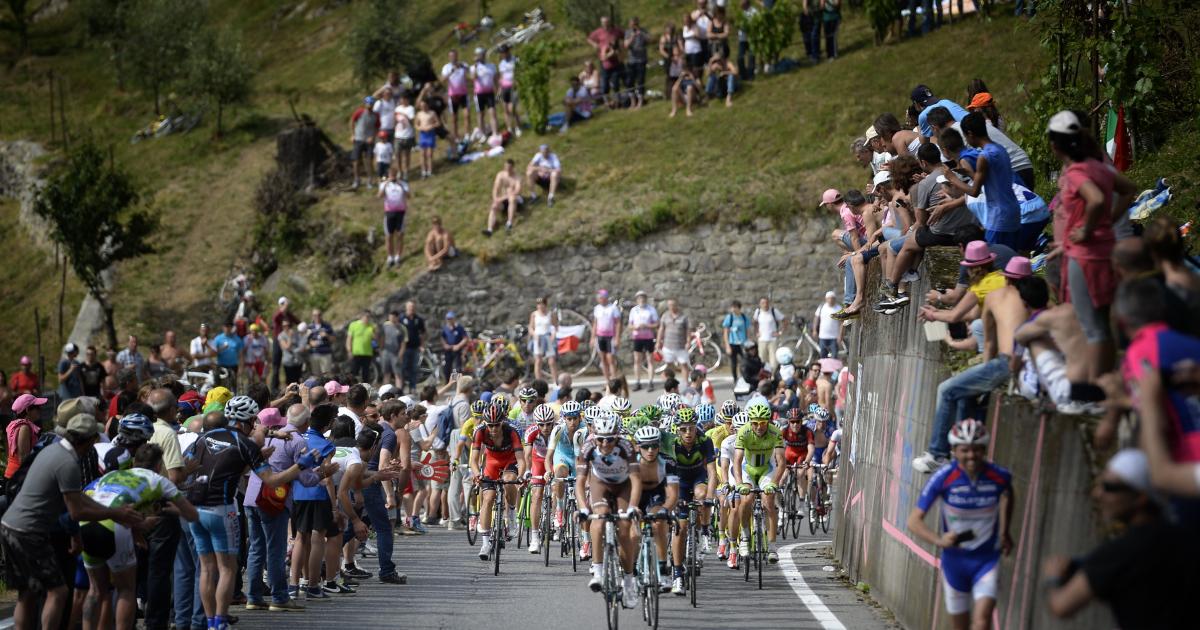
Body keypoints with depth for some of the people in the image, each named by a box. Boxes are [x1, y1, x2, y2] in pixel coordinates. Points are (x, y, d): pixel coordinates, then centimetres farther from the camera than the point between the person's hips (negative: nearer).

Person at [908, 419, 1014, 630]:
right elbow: (914, 520, -19)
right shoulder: (944, 477, -20)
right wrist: (939, 540, -37)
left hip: (987, 559, 0)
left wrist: (1005, 532, 15)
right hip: (955, 559, 0)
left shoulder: (999, 476, -14)